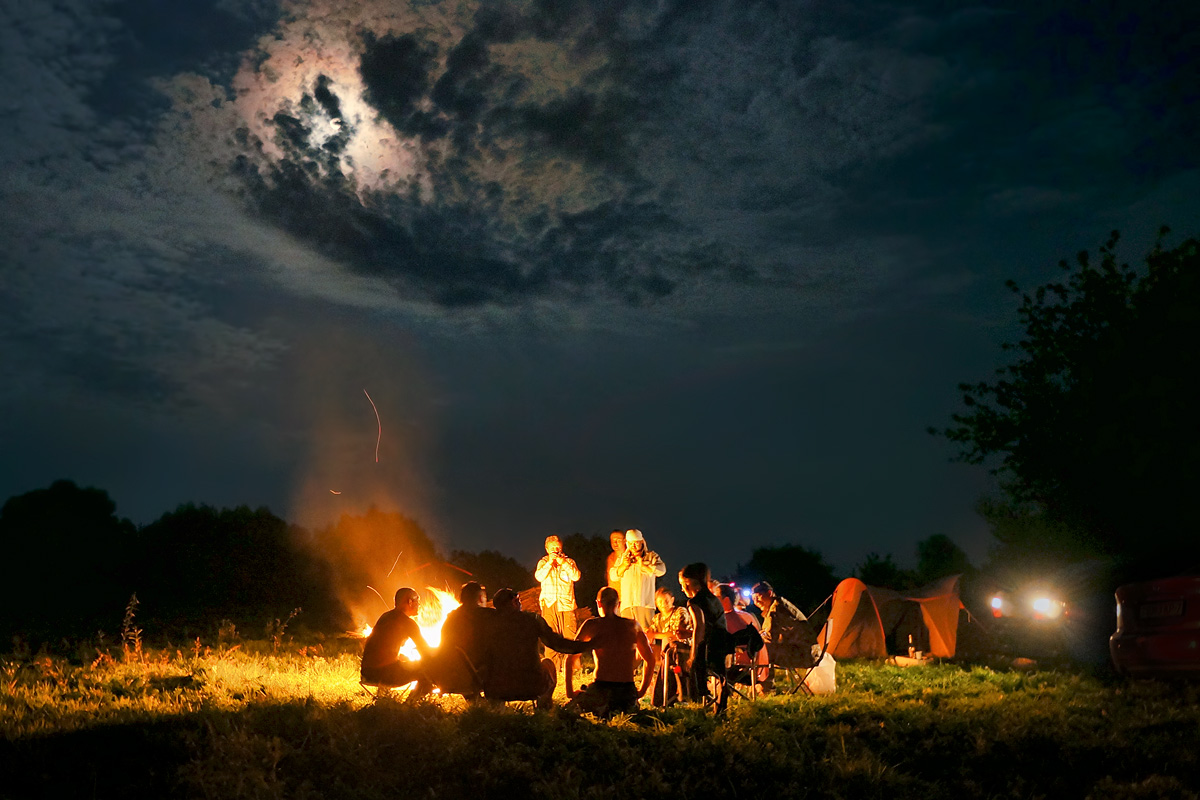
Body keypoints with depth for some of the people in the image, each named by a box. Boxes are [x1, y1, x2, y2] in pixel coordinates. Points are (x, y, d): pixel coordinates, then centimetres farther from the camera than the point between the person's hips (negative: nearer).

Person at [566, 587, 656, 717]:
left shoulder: (592, 625, 2)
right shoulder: (633, 625, 10)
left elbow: (570, 659, 5)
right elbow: (651, 660, 17)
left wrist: (570, 691, 13)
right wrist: (641, 691, 24)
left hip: (600, 690, -3)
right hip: (628, 694, 3)